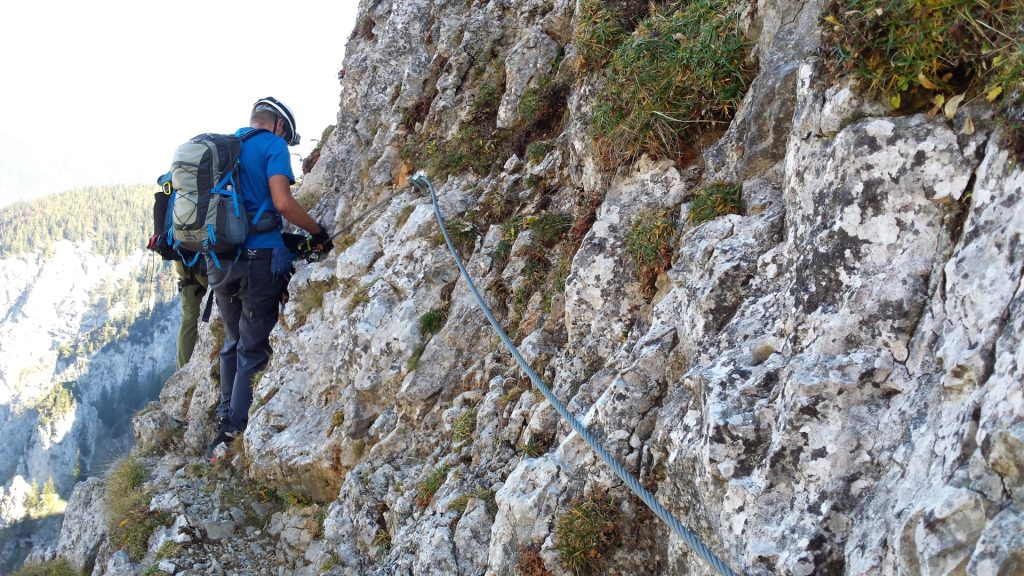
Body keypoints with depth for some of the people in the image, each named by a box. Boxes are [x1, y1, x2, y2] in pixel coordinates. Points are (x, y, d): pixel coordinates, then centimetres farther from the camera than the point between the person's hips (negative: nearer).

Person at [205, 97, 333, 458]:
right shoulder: (272, 145, -3)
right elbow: (282, 202, -16)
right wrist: (318, 233, -3)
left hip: (218, 260, 6)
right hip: (259, 258, -6)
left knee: (233, 342, 21)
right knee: (253, 350, 0)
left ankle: (226, 416, 26)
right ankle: (236, 431, -2)